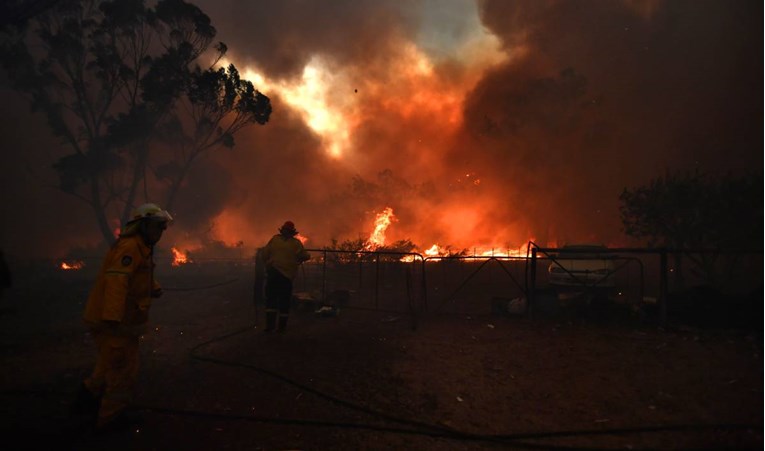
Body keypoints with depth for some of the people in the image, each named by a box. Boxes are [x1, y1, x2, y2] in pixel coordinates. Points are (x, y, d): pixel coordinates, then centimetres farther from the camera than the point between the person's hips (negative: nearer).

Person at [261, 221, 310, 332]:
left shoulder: (274, 239, 0)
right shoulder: (296, 243, -2)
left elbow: (264, 254, -3)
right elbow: (305, 256, -5)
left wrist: (268, 264, 12)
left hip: (273, 272, 0)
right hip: (288, 274, 0)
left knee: (271, 299, 8)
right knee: (284, 301, 9)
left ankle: (270, 325, 0)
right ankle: (282, 326, 11)